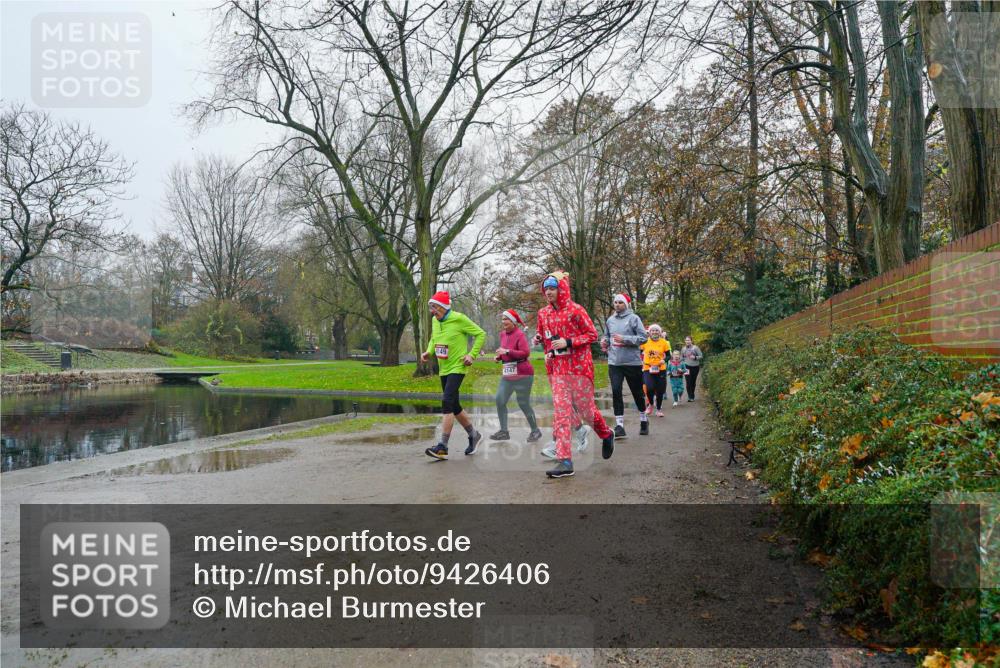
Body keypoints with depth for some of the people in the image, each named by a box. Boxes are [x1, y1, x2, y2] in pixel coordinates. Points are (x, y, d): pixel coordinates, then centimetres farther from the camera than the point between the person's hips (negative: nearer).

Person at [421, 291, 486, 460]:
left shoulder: (459, 319, -13)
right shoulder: (435, 320, 6)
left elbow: (481, 334, -5)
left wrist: (472, 354, -12)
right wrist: (429, 351, 4)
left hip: (457, 368, -8)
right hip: (443, 369, 8)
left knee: (447, 402, -19)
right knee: (454, 406, 14)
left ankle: (443, 447, -17)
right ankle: (474, 435, 34)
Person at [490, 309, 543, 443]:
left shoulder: (519, 334, -14)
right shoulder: (503, 334, 9)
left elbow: (526, 352, -22)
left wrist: (507, 351, -25)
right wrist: (499, 356, 5)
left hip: (522, 374, -7)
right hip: (507, 374, 7)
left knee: (523, 404, -1)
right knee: (500, 400, -1)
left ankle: (535, 431, 17)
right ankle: (504, 431, 9)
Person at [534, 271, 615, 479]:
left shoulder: (576, 310, -8)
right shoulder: (543, 314, 9)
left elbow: (592, 334, -7)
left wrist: (568, 342, -16)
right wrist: (539, 339, 1)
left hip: (579, 367, -4)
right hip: (557, 370, 5)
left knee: (585, 409, 4)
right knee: (560, 413, -3)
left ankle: (606, 435, 37)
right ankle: (564, 461, -3)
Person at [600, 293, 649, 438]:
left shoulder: (633, 318, -4)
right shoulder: (610, 320, 10)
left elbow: (643, 338, -10)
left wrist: (625, 339, -19)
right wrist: (604, 341, 1)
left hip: (632, 362, -3)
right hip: (614, 362, 3)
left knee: (637, 392, 11)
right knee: (616, 392, -9)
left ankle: (644, 420, 32)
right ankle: (619, 425, -6)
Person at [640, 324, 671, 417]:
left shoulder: (664, 342, 0)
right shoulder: (645, 341, -1)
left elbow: (668, 355, 6)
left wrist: (664, 360, -13)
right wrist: (641, 361, -3)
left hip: (660, 369, 1)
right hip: (648, 369, -1)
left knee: (660, 391, 5)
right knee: (650, 388, -18)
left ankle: (659, 409, 23)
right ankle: (651, 404, 11)